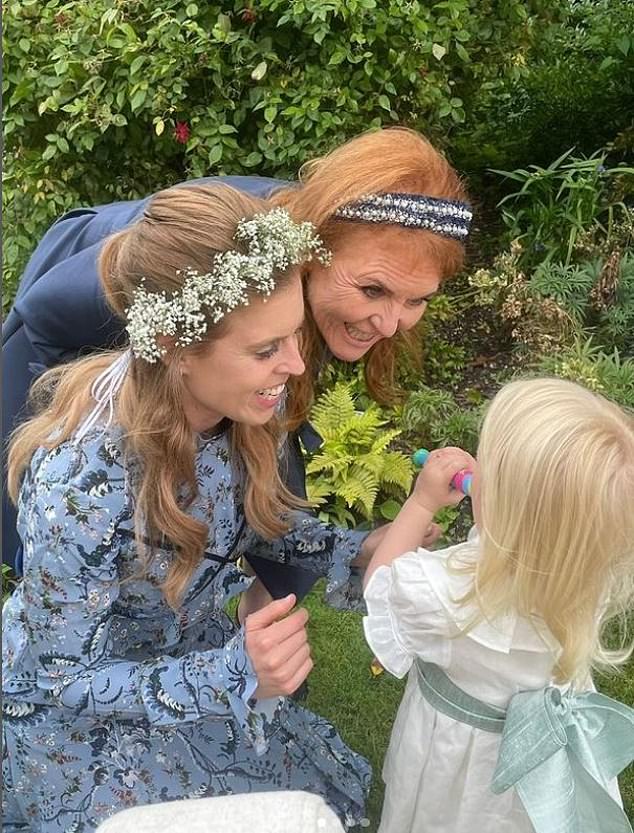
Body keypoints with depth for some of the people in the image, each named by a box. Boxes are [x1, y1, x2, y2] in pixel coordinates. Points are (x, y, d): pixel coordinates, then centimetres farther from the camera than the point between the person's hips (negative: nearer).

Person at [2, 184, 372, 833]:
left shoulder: (233, 405, -21)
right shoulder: (83, 486, -39)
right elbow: (61, 680, -25)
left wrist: (352, 552, -16)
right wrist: (231, 674, -38)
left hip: (188, 655, 5)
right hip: (76, 716, -5)